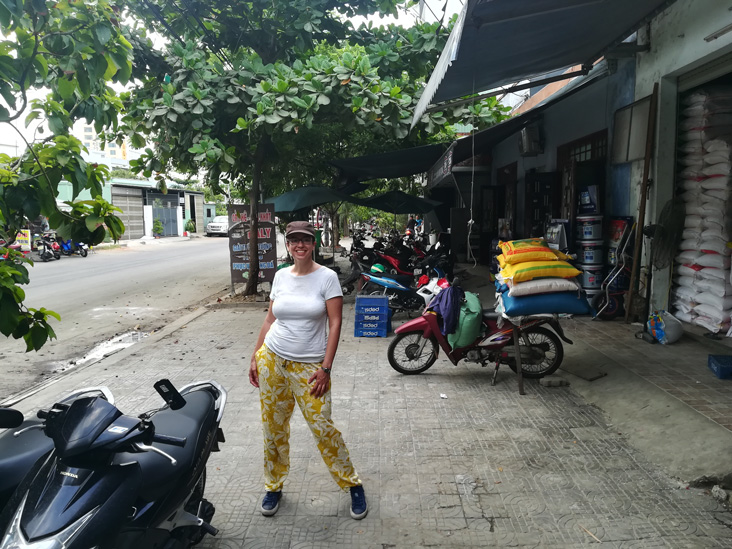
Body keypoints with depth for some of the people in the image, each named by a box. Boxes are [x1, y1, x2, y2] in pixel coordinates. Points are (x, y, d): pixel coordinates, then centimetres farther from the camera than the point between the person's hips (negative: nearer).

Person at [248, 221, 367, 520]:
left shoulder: (327, 277, -8)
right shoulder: (281, 276, 5)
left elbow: (335, 323, -10)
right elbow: (270, 319, 11)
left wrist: (325, 368, -14)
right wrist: (255, 357, 9)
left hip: (308, 366, -4)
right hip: (272, 360, 4)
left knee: (322, 427, -3)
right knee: (273, 427, 12)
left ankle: (353, 485, 17)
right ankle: (273, 486, 32)